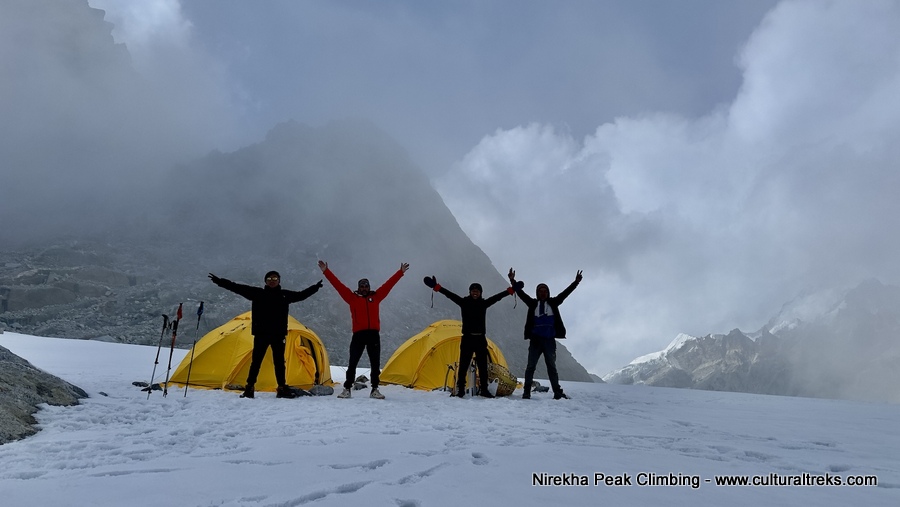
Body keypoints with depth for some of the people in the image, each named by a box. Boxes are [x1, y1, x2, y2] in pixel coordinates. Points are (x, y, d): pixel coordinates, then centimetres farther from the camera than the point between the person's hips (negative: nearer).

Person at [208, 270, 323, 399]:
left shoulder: (285, 295, 7)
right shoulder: (257, 293, 2)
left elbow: (302, 295, 14)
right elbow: (238, 288, -1)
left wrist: (316, 287, 10)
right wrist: (220, 282, -5)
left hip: (278, 334, 1)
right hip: (261, 334, -1)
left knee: (279, 362, 6)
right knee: (256, 361, 2)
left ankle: (282, 389, 14)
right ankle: (249, 388, 10)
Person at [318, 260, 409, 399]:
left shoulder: (376, 296, 12)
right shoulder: (352, 297, 8)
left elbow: (389, 284, 15)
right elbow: (338, 285, 5)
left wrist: (400, 272, 17)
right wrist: (326, 271, 2)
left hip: (374, 334, 2)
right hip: (358, 335, -2)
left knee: (375, 364, 6)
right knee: (352, 363, 1)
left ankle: (374, 390, 14)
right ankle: (347, 389, 10)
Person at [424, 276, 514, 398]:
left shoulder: (484, 303, 5)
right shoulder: (464, 302, -1)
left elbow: (497, 297, 4)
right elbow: (450, 295, -9)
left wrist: (511, 290, 0)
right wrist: (436, 287, -17)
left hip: (480, 339, 2)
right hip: (467, 338, -2)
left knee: (483, 366, 6)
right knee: (463, 365, 0)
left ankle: (484, 389, 16)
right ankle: (460, 389, 7)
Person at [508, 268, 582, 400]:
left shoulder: (553, 303, 8)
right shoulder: (533, 303, 6)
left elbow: (565, 293, 4)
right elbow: (521, 293, -1)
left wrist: (576, 282, -2)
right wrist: (513, 282, -11)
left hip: (550, 341, 1)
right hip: (535, 340, -1)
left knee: (552, 367, 8)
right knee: (530, 366, 1)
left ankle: (557, 392, 11)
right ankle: (527, 392, 6)